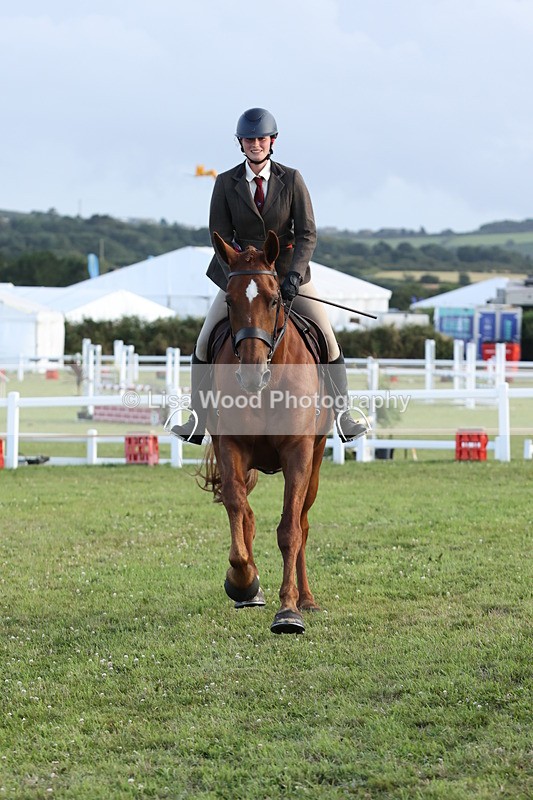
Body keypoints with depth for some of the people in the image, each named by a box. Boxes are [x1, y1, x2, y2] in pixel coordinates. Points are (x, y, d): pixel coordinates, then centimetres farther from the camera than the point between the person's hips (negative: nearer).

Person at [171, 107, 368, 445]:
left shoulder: (291, 179, -7)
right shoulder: (226, 183, -5)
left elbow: (307, 233, -9)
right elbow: (219, 236, -6)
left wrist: (294, 275, -23)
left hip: (287, 270, 0)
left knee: (328, 339, -6)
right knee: (204, 343, -5)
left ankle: (343, 418, 2)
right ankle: (198, 422, 4)